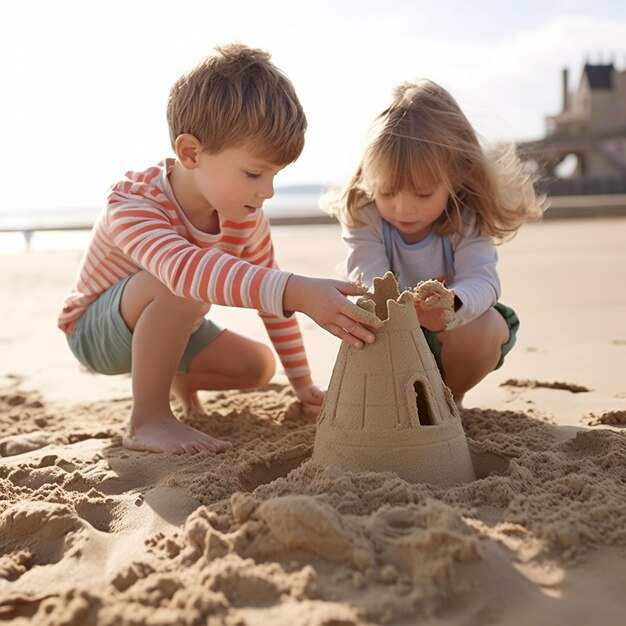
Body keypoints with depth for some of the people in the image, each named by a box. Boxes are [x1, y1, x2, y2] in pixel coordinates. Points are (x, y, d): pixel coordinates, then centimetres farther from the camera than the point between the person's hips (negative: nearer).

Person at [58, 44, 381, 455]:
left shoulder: (246, 216, -15)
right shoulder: (132, 206, -36)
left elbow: (269, 290, -2)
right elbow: (184, 268, -58)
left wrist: (302, 382, 0)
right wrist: (298, 292, -71)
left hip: (167, 325, 7)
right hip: (95, 329, -7)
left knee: (258, 366, -2)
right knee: (180, 285, -37)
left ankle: (175, 380, 24)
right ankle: (148, 420, -23)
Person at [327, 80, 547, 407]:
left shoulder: (467, 219, -23)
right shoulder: (362, 217, -22)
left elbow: (482, 280, -35)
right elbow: (369, 278, -34)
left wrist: (451, 305, -61)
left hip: (456, 332, 0)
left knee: (483, 329, -32)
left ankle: (450, 395, 0)